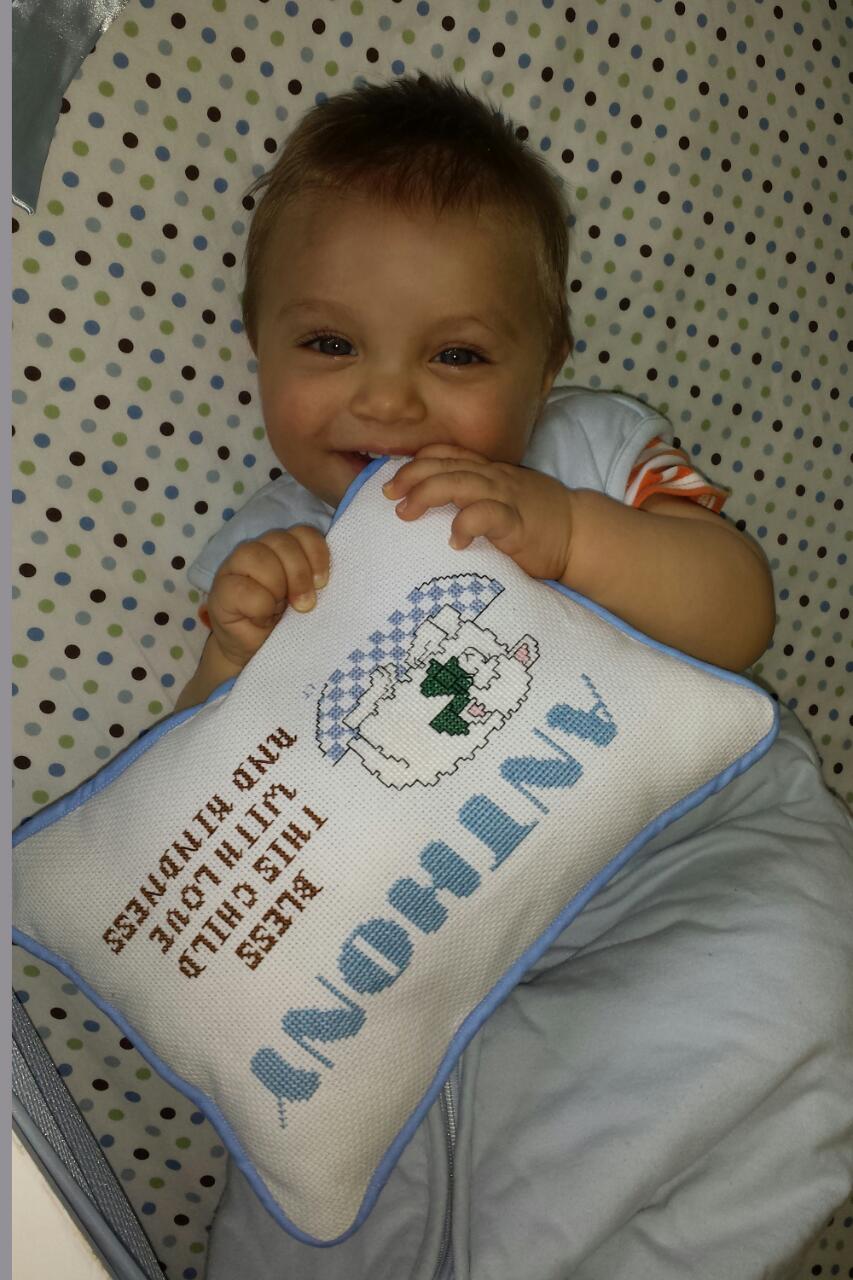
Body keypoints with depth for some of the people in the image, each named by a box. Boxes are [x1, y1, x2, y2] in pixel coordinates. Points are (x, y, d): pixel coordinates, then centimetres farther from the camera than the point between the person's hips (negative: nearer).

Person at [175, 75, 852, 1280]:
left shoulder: (596, 449, -3)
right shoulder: (272, 555, -1)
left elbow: (738, 618, -14)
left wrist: (572, 535, -32)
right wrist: (236, 659, -23)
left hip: (683, 836, 1)